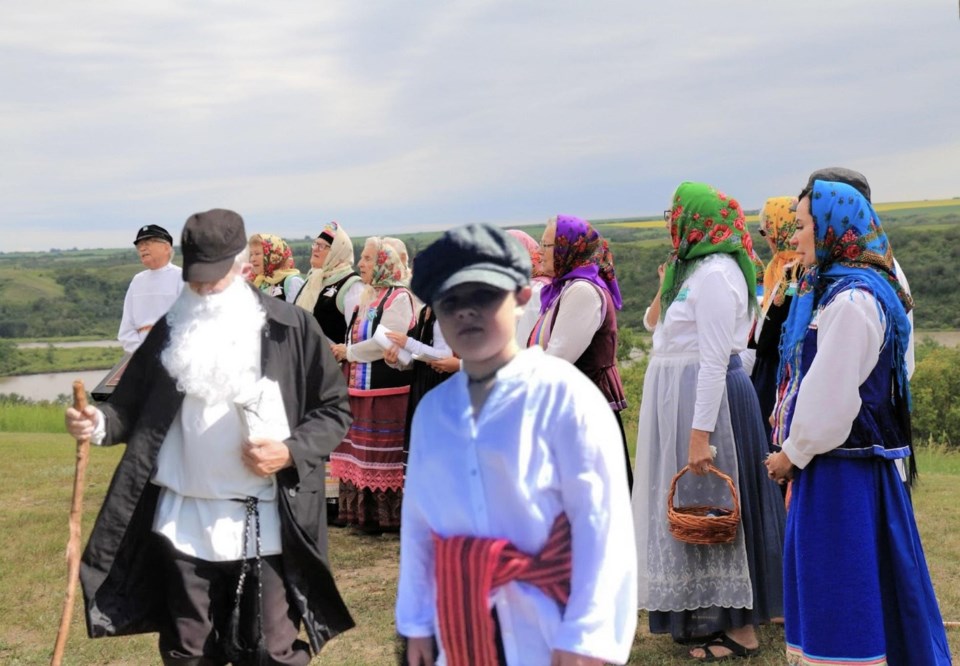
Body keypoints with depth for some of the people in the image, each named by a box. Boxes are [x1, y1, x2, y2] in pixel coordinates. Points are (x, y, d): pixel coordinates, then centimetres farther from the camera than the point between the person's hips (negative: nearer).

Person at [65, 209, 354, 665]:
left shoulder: (291, 327, -5)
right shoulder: (171, 330, 6)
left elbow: (334, 408, 0)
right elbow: (134, 406, 11)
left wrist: (291, 452, -15)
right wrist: (100, 422, -11)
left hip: (264, 524, -3)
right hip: (183, 522, 3)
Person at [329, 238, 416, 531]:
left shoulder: (398, 297, -11)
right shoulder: (368, 296, 15)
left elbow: (383, 343, -19)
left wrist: (348, 351, -9)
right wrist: (345, 351, 4)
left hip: (385, 390, -9)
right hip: (360, 387, 9)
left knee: (382, 454, -3)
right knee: (360, 452, 11)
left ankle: (383, 515, 6)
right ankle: (361, 511, 20)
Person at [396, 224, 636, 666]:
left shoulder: (563, 394, -12)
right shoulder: (432, 409, 5)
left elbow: (601, 519, -14)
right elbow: (417, 519, 11)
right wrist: (417, 620, 13)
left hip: (545, 621, -5)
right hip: (463, 622, 6)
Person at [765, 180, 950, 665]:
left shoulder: (852, 299, -19)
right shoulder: (836, 288, 12)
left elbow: (831, 395, -21)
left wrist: (793, 454, -8)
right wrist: (796, 450, 11)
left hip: (842, 472, -10)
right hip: (835, 465, 10)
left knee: (842, 589, -1)